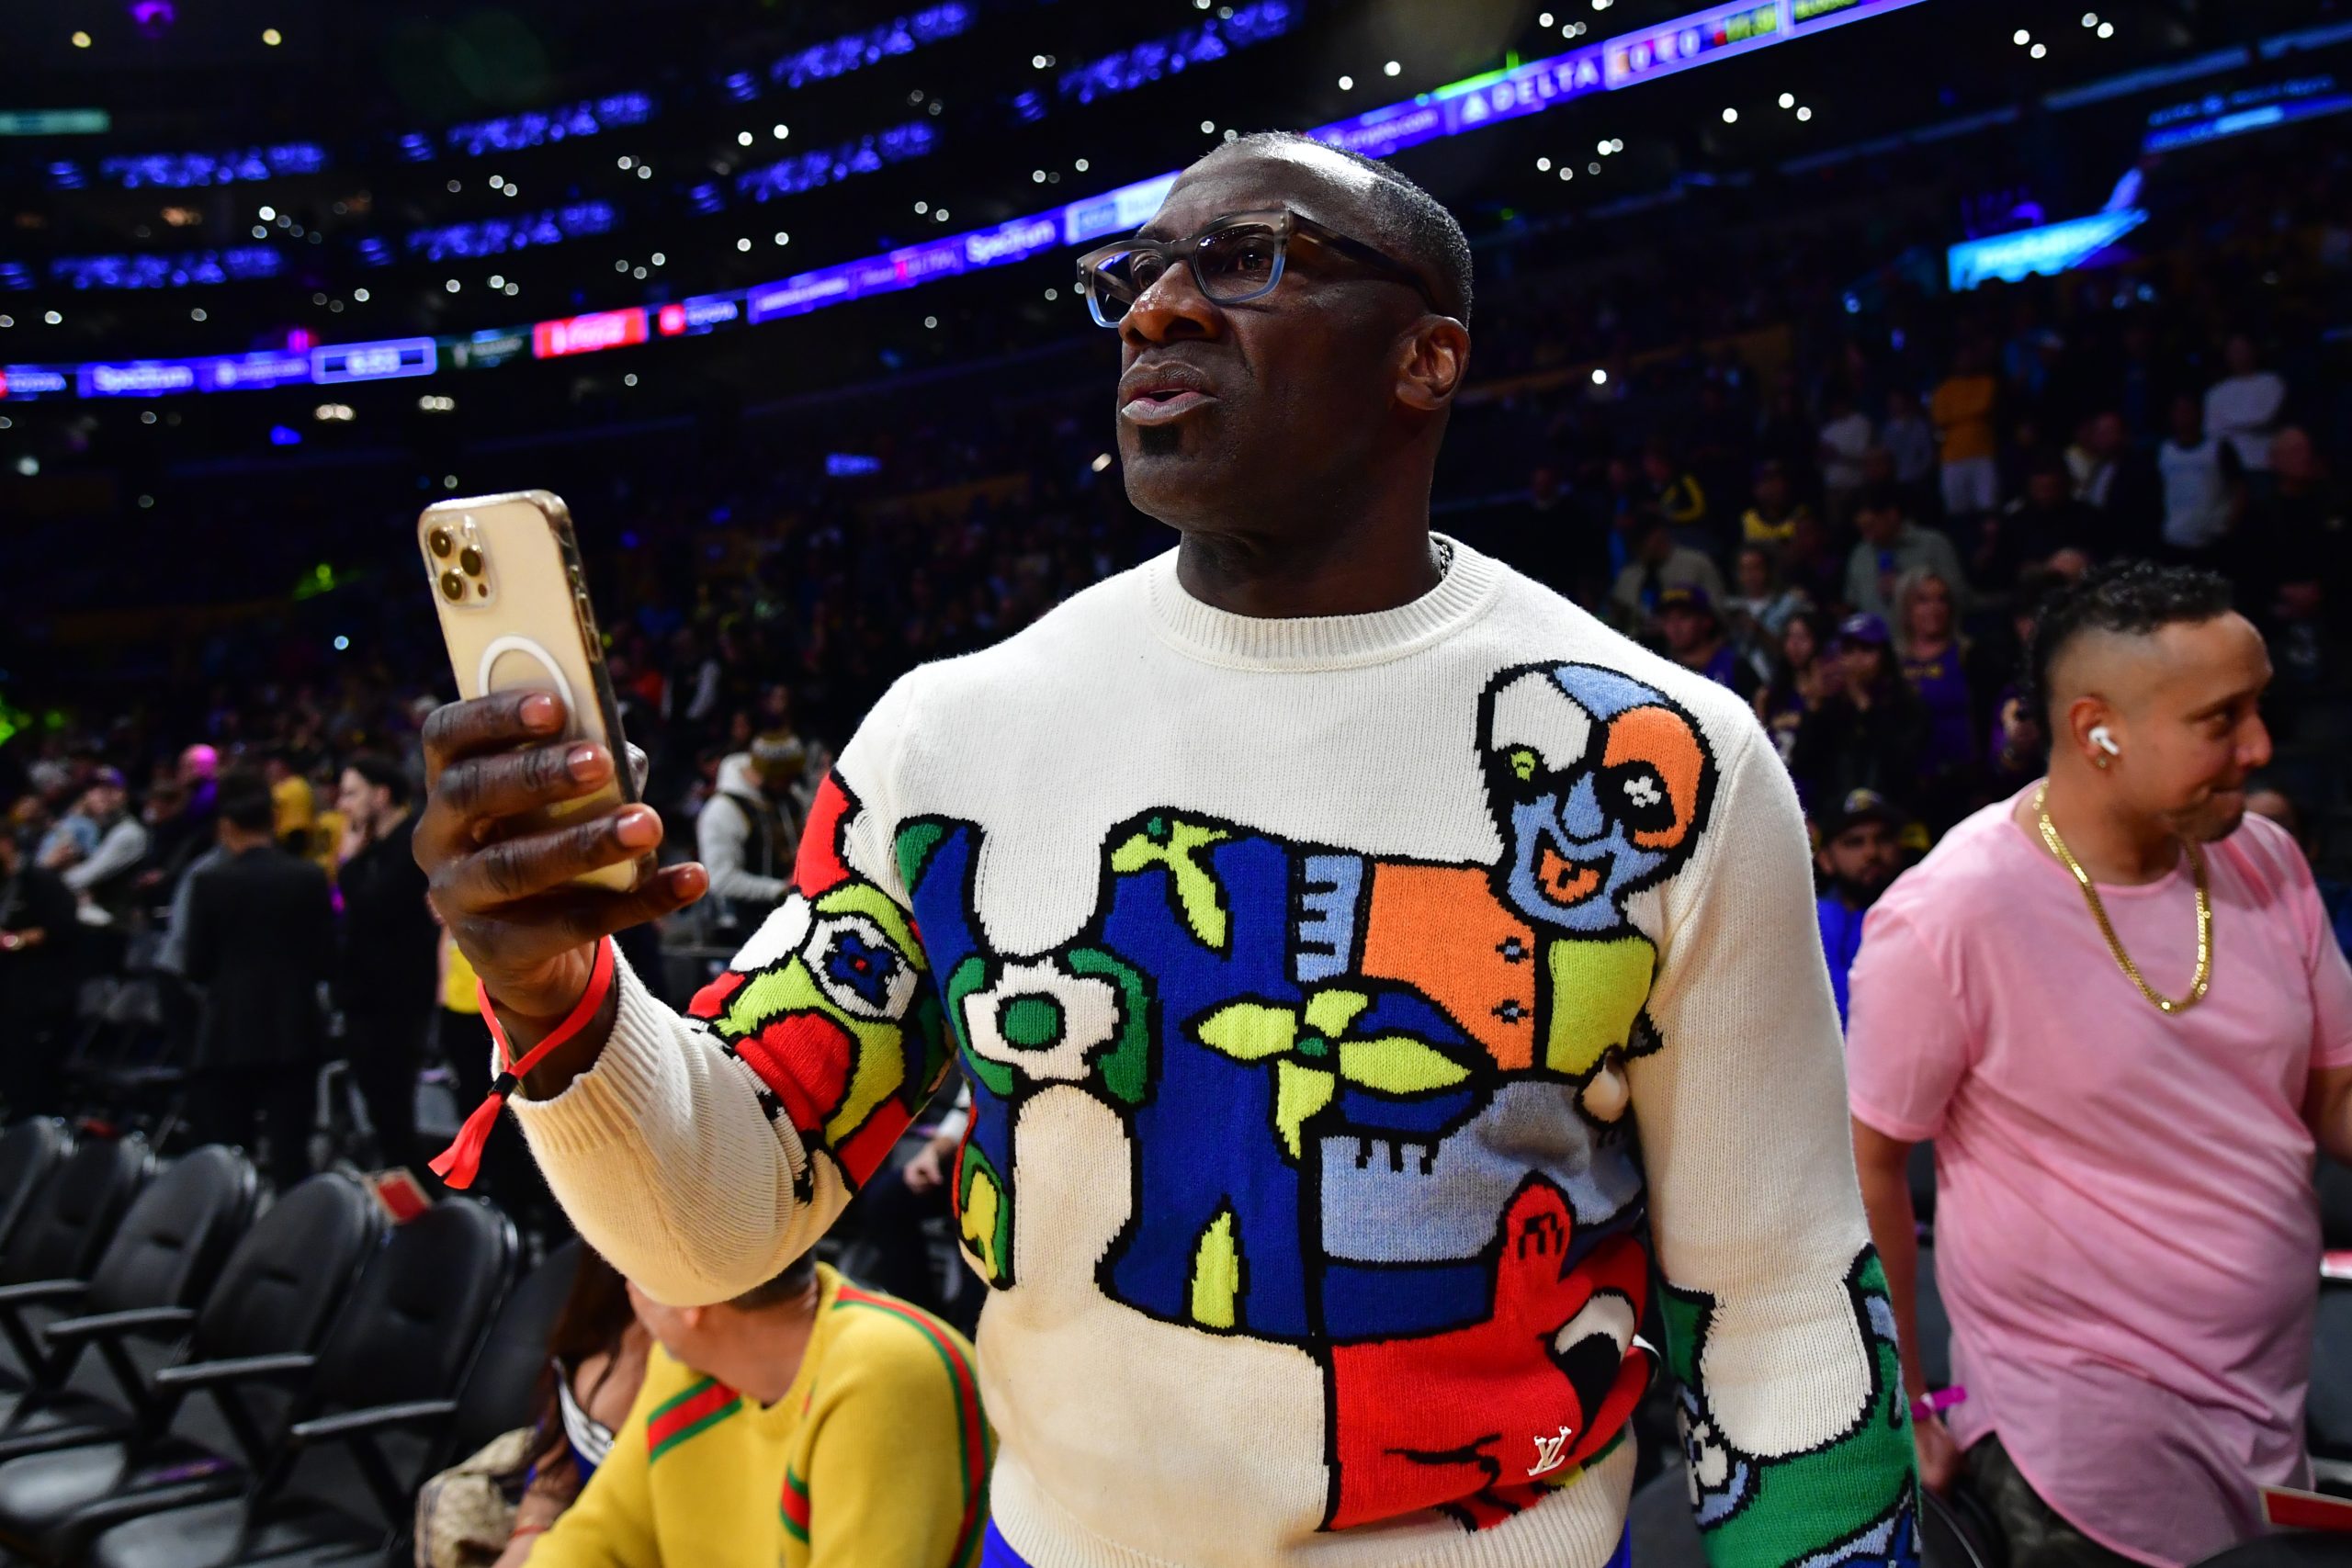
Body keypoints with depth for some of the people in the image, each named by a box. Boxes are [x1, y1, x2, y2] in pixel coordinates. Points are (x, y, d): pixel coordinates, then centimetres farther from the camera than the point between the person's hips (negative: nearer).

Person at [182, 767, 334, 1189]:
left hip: (229, 1034, -2)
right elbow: (325, 961, 0)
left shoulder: (210, 882, -7)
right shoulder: (310, 878, -2)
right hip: (295, 1031, 2)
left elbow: (197, 967, -4)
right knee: (289, 1152, 4)